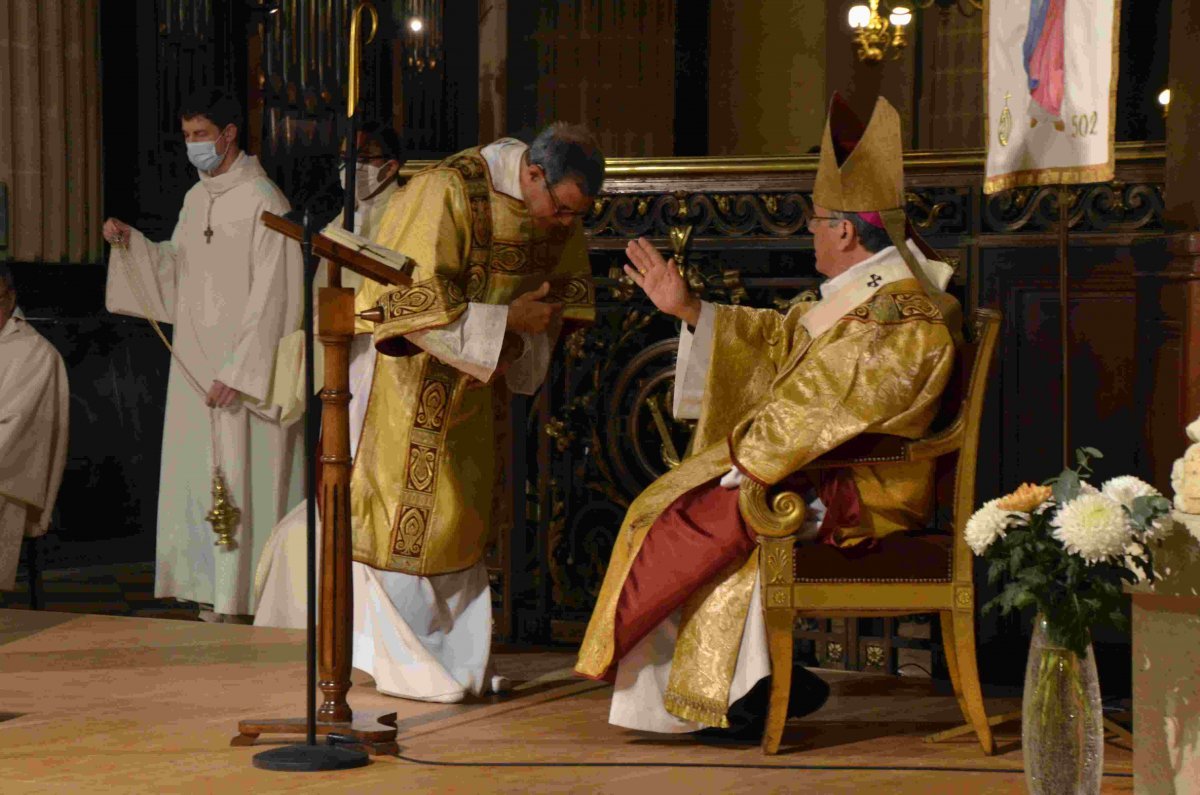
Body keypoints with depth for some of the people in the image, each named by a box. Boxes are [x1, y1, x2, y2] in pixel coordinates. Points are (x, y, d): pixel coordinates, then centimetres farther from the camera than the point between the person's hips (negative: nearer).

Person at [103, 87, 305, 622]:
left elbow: (270, 296, -15)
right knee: (196, 474, 7)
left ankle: (243, 593, -1)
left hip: (245, 363, -8)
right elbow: (175, 271, 20)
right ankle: (213, 591, 13)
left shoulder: (262, 202, -11)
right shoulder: (196, 199, 14)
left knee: (242, 474, -6)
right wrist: (130, 242, 2)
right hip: (195, 367, 8)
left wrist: (237, 373, -19)